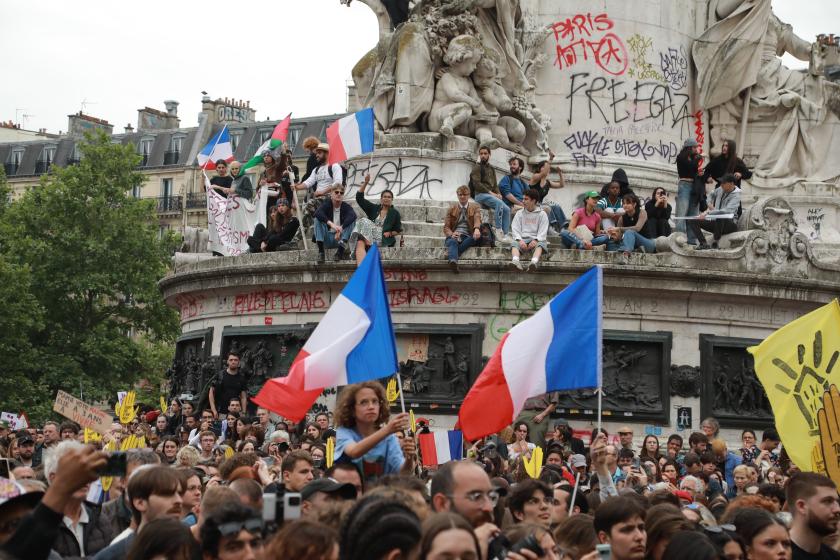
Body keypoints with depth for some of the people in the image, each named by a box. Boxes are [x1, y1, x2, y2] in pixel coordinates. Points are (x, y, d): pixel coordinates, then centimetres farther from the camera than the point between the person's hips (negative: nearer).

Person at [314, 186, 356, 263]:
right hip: (327, 238, -1)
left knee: (352, 220, -18)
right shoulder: (327, 204, -5)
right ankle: (321, 251, -31)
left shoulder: (346, 206, -3)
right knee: (318, 219, -22)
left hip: (340, 236, 1)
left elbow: (353, 215, -27)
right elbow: (317, 213, -28)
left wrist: (341, 228, -41)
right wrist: (331, 224, -44)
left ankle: (341, 249, -28)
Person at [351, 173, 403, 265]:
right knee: (360, 243, -37)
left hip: (383, 239, -2)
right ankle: (361, 267, -56)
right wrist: (365, 183, 5)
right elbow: (359, 198, 14)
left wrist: (390, 233, -6)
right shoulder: (374, 208, 21)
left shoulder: (395, 213, 15)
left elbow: (399, 230, 16)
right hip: (369, 236, 2)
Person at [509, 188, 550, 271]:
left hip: (536, 240, -2)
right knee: (514, 244, -31)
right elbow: (515, 229, 7)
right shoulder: (519, 213, 19)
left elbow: (543, 232, 1)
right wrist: (520, 240, -14)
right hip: (522, 239, 2)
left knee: (540, 244, -36)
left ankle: (534, 262, -65)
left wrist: (535, 240, -19)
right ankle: (516, 261, -59)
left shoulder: (541, 214, 12)